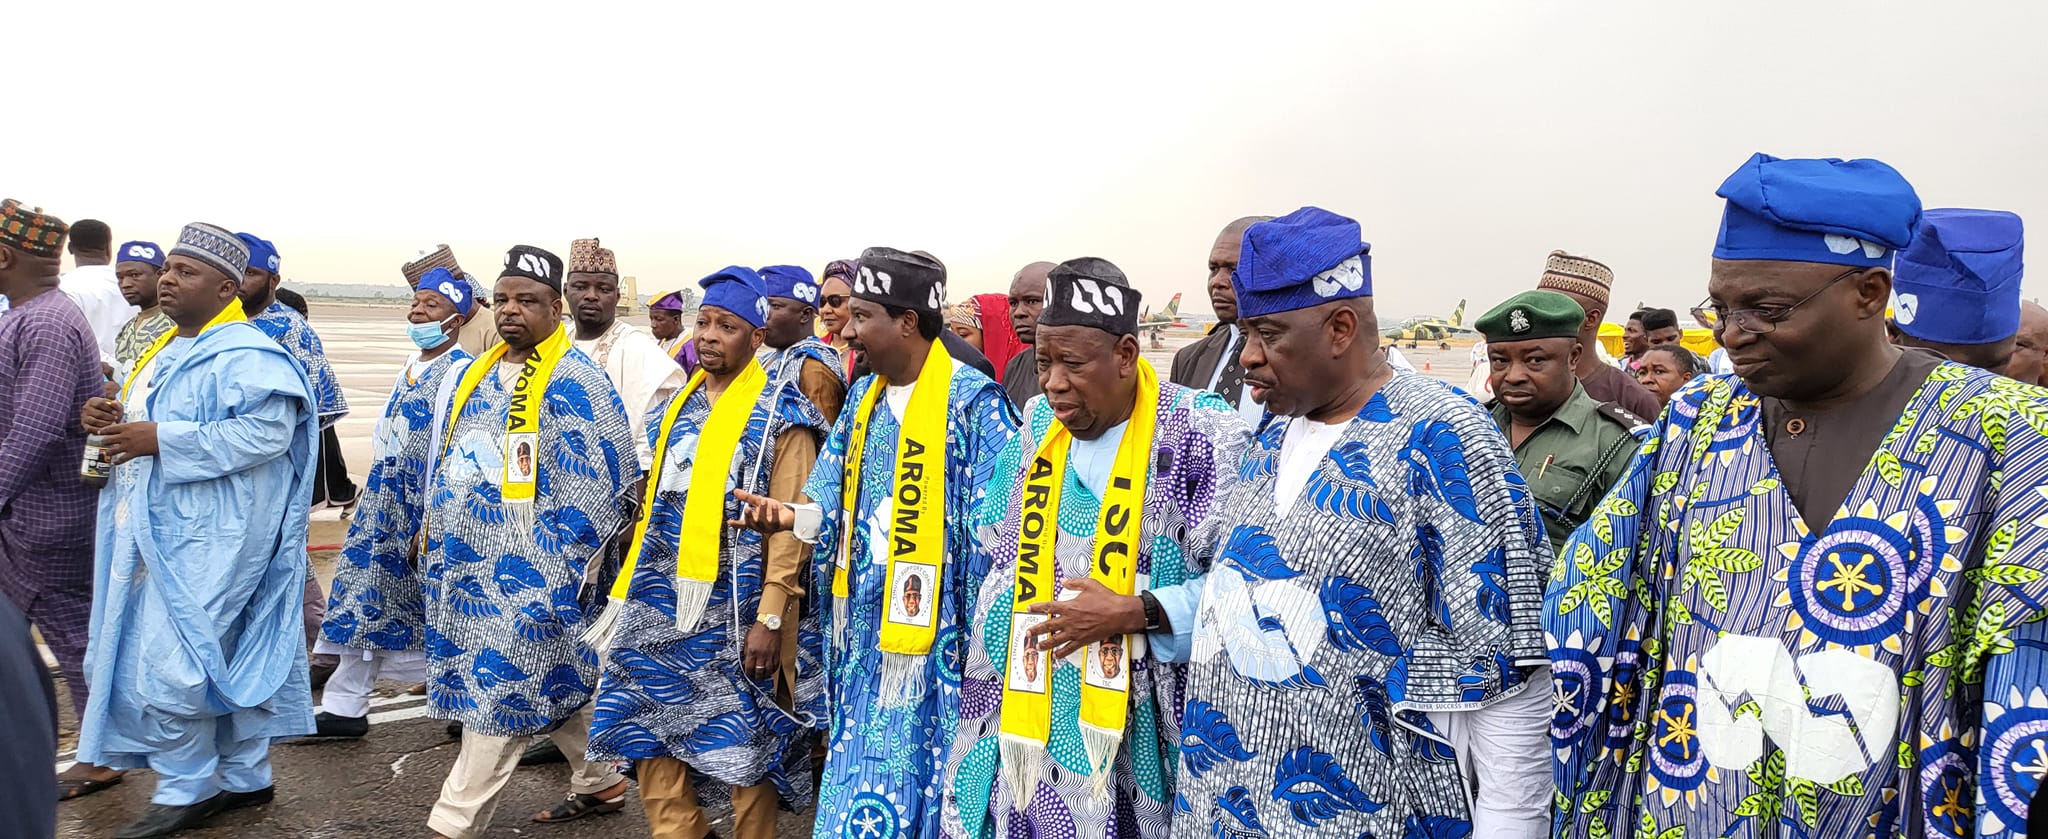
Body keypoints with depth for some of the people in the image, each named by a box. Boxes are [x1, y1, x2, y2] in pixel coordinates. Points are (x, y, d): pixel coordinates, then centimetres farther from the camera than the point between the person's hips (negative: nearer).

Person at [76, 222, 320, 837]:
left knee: (171, 665, -7)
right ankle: (244, 777, 24)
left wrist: (161, 440, -24)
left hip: (207, 540, -9)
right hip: (157, 535, 10)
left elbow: (266, 432, -26)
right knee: (222, 660, 14)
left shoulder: (244, 355, -14)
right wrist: (114, 420, 6)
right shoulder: (168, 350, 18)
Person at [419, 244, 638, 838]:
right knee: (556, 684, 17)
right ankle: (600, 784, 31)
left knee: (498, 690, -3)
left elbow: (591, 489, -17)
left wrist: (551, 573, -18)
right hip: (469, 567, 8)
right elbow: (450, 463, 23)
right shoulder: (480, 373, 13)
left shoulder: (573, 381, -13)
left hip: (526, 574, -8)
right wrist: (434, 537, 19)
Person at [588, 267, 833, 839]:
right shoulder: (679, 405, 12)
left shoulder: (781, 416, -7)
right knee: (651, 735, 7)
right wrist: (636, 588, 14)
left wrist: (770, 618, -18)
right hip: (663, 608, 6)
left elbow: (791, 527, -12)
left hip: (735, 615, -6)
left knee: (743, 747, 4)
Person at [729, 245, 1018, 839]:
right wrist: (790, 515, -7)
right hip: (867, 624, 7)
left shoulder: (973, 400, -12)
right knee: (859, 780, 14)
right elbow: (836, 506, 14)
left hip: (934, 629, -7)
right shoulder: (865, 397, 11)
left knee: (913, 784, 1)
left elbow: (996, 528, -12)